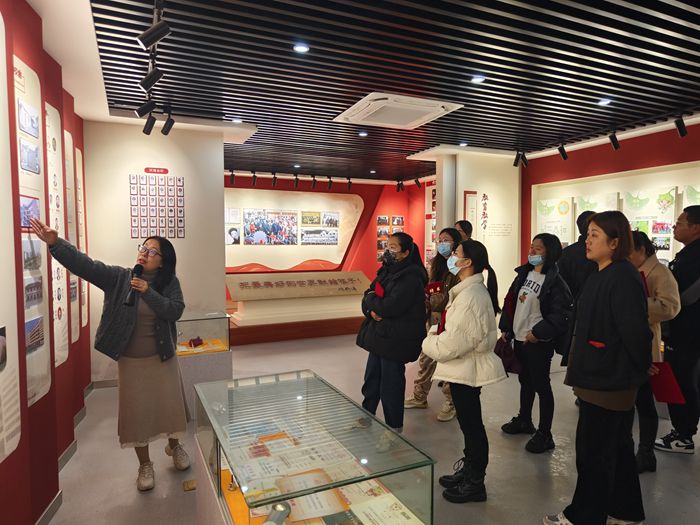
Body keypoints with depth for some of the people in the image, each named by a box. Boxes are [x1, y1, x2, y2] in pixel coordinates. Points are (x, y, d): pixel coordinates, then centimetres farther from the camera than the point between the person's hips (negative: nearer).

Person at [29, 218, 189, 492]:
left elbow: (175, 311, -20)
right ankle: (145, 464, 28)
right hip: (131, 360, 0)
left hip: (163, 358, 0)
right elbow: (84, 264, -17)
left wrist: (148, 292, -28)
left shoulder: (170, 283, -7)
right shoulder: (118, 277, -7)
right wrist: (54, 242, -29)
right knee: (136, 411, 9)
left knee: (170, 405, 12)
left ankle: (174, 445, 41)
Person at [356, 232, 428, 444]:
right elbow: (368, 297, 8)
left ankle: (394, 432, 24)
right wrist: (372, 309, -14)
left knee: (391, 385, 5)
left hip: (396, 341, -8)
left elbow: (389, 307, -27)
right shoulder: (387, 271, 9)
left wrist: (370, 299, -9)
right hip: (379, 337, 8)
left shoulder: (411, 278, -19)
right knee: (371, 381, 20)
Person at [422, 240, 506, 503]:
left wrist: (429, 343, -9)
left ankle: (475, 482, 22)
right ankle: (468, 471, 37)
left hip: (467, 369, -10)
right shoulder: (470, 290, 10)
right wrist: (436, 332, 2)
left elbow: (455, 341, -26)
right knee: (468, 421, 21)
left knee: (472, 423, 5)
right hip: (464, 366, 10)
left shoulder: (471, 295, -24)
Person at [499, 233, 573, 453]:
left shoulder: (555, 282, -15)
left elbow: (560, 315, -21)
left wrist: (537, 333, -21)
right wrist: (506, 328, 10)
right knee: (525, 381, 22)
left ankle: (544, 435, 16)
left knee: (541, 385, 3)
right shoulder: (524, 274, 8)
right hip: (519, 338, 8)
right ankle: (524, 421, 39)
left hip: (538, 342, -7)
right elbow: (510, 301, 13)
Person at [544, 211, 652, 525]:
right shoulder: (602, 275, 10)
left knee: (594, 450, 4)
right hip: (603, 377, 10)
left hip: (608, 381, -10)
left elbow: (635, 331, -23)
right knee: (617, 446, 20)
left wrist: (641, 369, -8)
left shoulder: (622, 278, -21)